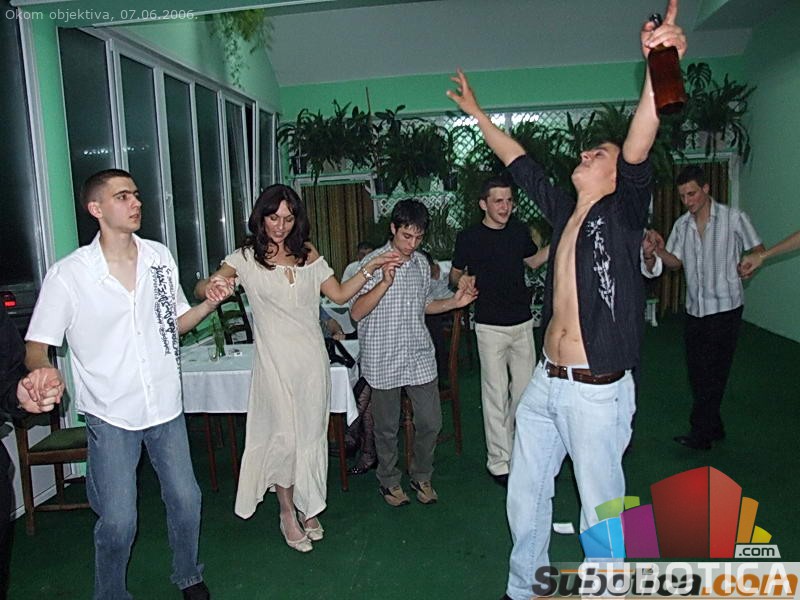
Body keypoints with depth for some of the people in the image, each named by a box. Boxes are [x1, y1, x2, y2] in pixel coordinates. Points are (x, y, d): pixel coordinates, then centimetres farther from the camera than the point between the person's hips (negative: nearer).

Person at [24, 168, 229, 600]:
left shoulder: (159, 258, 0)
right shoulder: (67, 275, -12)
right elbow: (37, 343, -6)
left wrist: (210, 303, -8)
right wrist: (43, 369, -30)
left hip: (165, 405, 4)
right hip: (111, 415, -3)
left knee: (185, 499, 12)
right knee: (118, 520, 1)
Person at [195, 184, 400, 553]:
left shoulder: (307, 254, 7)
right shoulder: (246, 258, -3)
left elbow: (339, 294, 9)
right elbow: (203, 288, -12)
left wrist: (370, 269, -1)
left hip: (312, 359, 4)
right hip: (276, 362, -3)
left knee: (312, 434, 12)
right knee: (285, 436, 0)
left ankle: (307, 507, 32)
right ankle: (288, 514, 23)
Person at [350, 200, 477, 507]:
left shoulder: (421, 263, 7)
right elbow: (356, 312, -16)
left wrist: (453, 303, 3)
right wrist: (385, 282, -28)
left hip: (420, 357, 4)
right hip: (384, 360, -4)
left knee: (430, 421, 9)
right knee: (387, 427, 11)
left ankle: (421, 476, 32)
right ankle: (389, 480, 32)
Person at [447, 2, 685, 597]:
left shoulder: (623, 211, -6)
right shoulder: (566, 212, 11)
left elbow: (639, 148, -24)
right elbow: (519, 162, 20)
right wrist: (476, 112, 27)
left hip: (597, 391, -7)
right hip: (545, 383, 7)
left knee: (601, 507, 8)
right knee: (525, 493, 18)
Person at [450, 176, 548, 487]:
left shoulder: (519, 230, 4)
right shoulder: (469, 237, -8)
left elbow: (533, 261, 20)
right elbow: (454, 274, 1)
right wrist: (461, 281, -21)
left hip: (522, 322, 5)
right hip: (491, 326, -4)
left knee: (525, 390, 13)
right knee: (496, 395, 0)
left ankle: (517, 448, 34)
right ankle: (499, 462, 12)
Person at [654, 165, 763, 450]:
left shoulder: (733, 217, -4)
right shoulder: (681, 225, 9)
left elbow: (758, 249, 4)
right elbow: (675, 261, 7)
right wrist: (656, 249, -10)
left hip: (725, 308, -5)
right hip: (694, 308, 5)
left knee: (713, 374, -3)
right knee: (697, 373, 10)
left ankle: (701, 434, 6)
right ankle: (714, 428, 25)